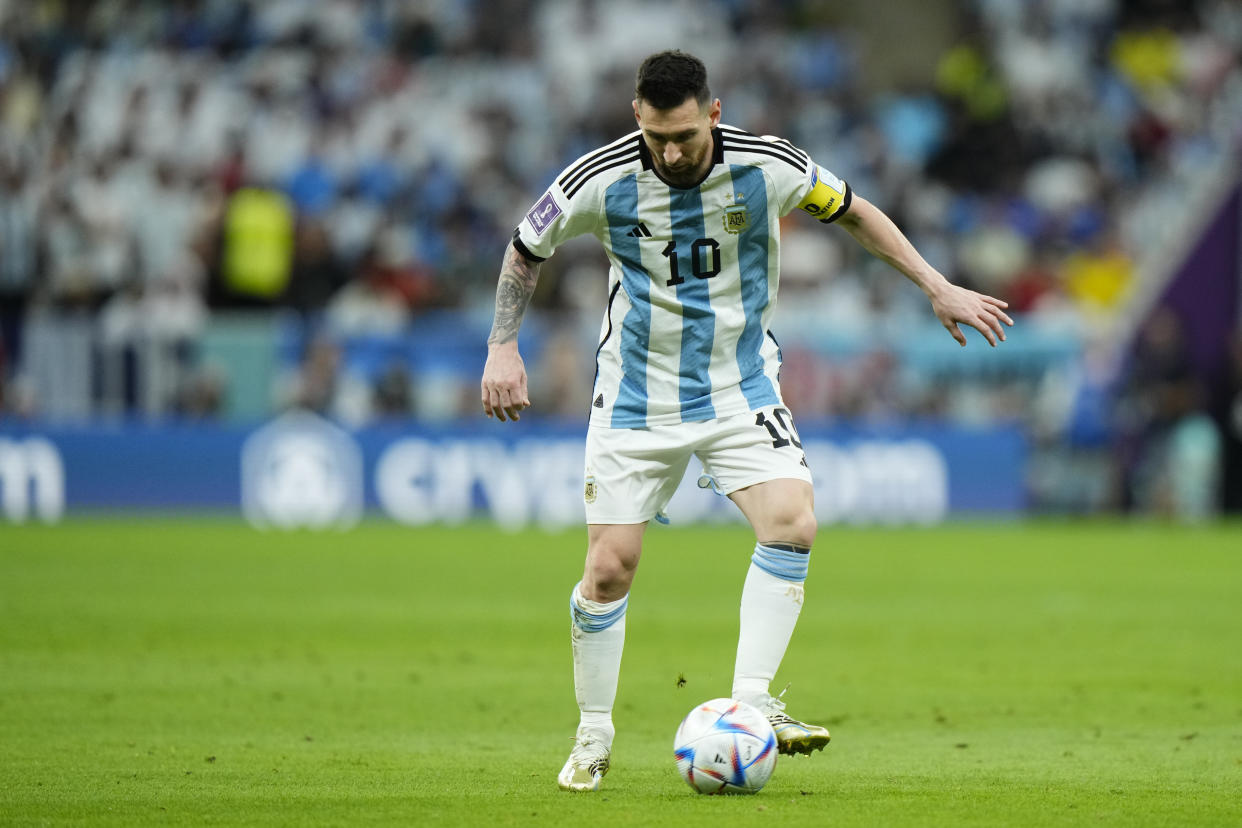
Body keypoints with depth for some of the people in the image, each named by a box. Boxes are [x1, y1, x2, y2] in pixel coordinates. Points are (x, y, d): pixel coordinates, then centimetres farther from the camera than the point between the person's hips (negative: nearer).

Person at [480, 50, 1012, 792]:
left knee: (792, 522, -22)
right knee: (610, 566, -5)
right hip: (637, 393, -1)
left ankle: (750, 702, -16)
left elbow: (853, 212, 5)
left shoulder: (768, 167, -14)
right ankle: (594, 736, 13)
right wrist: (504, 348, -3)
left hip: (741, 389, 1)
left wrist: (938, 287, 3)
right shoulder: (602, 181, -15)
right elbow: (527, 249, 4)